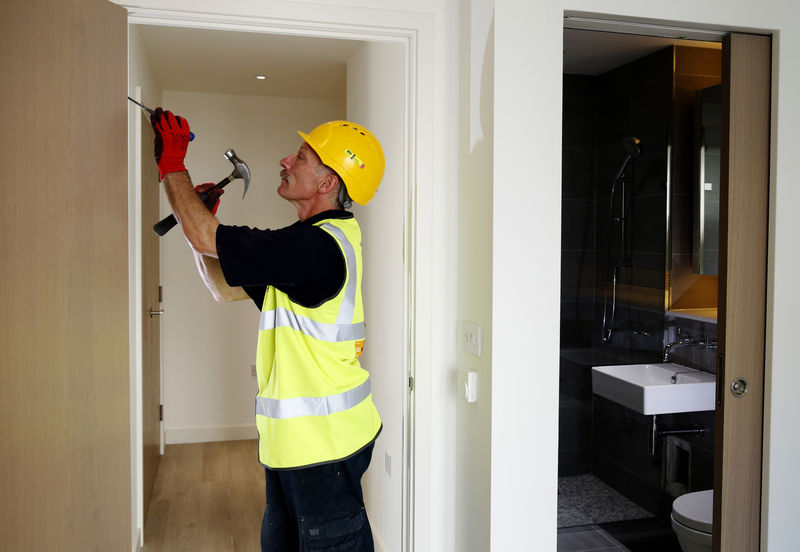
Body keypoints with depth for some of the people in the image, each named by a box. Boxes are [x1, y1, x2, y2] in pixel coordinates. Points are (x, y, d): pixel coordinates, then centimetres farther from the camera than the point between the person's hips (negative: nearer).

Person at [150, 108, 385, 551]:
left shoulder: (319, 247, -23)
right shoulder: (322, 240, 10)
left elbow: (206, 238, -23)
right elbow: (225, 286, 14)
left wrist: (172, 165, -9)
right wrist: (202, 217, 3)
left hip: (322, 443, -10)